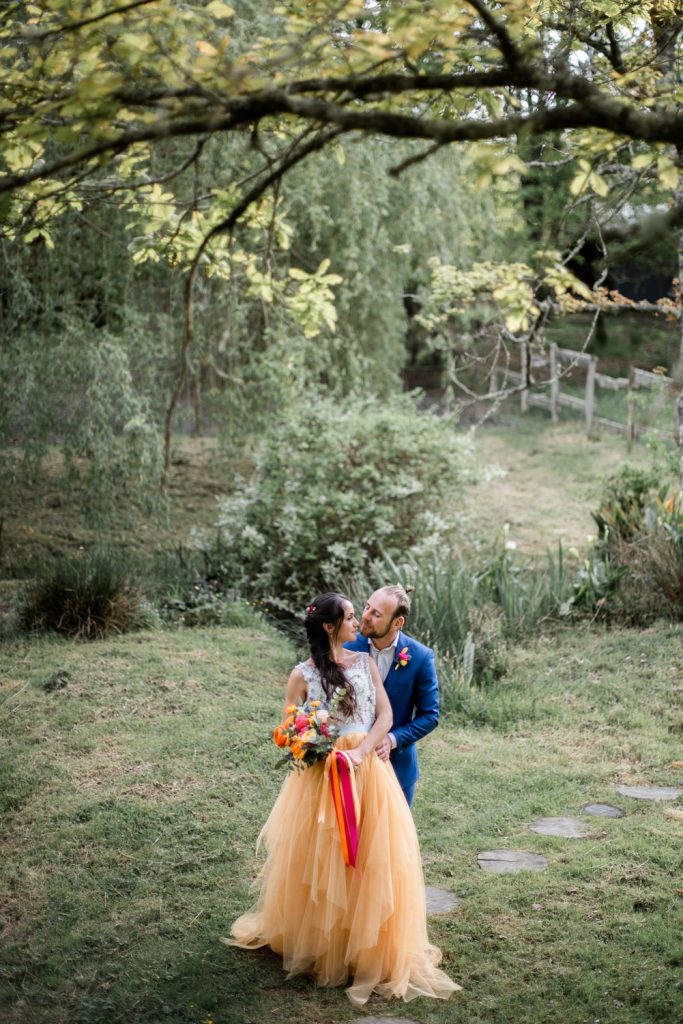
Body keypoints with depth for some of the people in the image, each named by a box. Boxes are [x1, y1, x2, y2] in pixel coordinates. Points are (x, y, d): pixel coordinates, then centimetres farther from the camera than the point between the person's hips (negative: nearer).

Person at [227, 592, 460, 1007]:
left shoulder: (365, 662, 4)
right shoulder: (303, 675, -4)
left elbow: (385, 715, 0)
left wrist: (361, 751, -14)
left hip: (369, 772, 2)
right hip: (321, 776, -2)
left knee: (373, 861, 5)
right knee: (319, 862, 6)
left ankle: (372, 949, 21)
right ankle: (316, 941, 26)